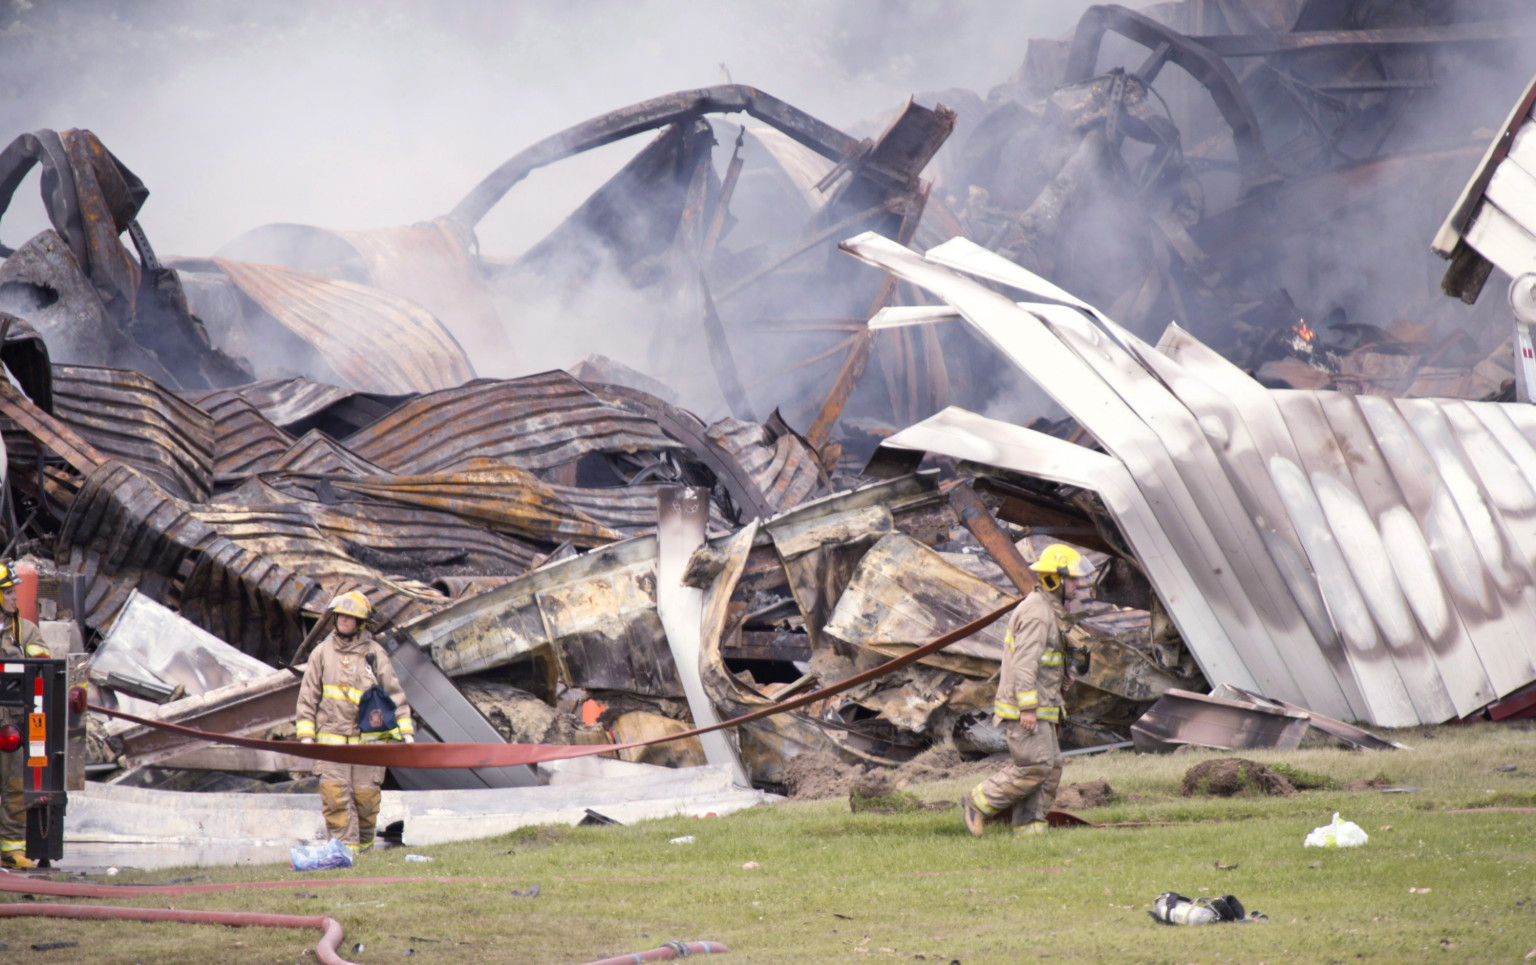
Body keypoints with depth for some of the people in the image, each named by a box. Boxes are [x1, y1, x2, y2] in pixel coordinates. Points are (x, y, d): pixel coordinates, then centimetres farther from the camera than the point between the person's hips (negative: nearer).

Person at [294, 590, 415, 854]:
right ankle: (345, 845, -11)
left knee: (365, 794, 0)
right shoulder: (322, 653, 9)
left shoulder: (374, 654, 6)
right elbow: (308, 696, 11)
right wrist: (306, 734, 3)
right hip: (331, 736, 1)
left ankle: (365, 845, 17)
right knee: (335, 795, -11)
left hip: (368, 738, -1)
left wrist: (405, 732, 0)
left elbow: (393, 693, 7)